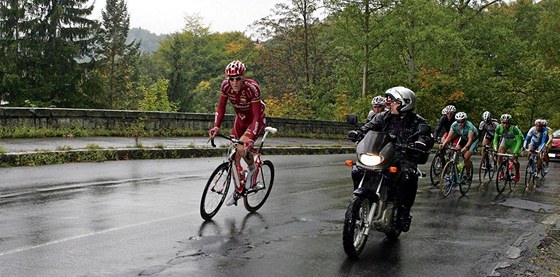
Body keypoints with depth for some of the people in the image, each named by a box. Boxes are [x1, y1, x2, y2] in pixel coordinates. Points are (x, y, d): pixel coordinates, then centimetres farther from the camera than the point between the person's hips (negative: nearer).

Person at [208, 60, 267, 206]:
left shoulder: (252, 88, -32)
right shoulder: (226, 85, -19)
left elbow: (257, 116, -33)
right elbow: (221, 107, -9)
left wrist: (250, 137, -44)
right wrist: (216, 127, -24)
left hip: (256, 120, -5)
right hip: (240, 120, 5)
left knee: (241, 148, -27)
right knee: (234, 155, 5)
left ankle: (252, 169, 0)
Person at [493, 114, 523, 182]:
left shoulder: (514, 129, -35)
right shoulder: (499, 128, -25)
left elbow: (519, 141, -33)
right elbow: (496, 139, -14)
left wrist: (515, 152, -41)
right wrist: (495, 148, -28)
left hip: (514, 143, -3)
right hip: (505, 141, 3)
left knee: (514, 160, -10)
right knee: (499, 155, -18)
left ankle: (517, 173, 22)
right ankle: (501, 173, -1)